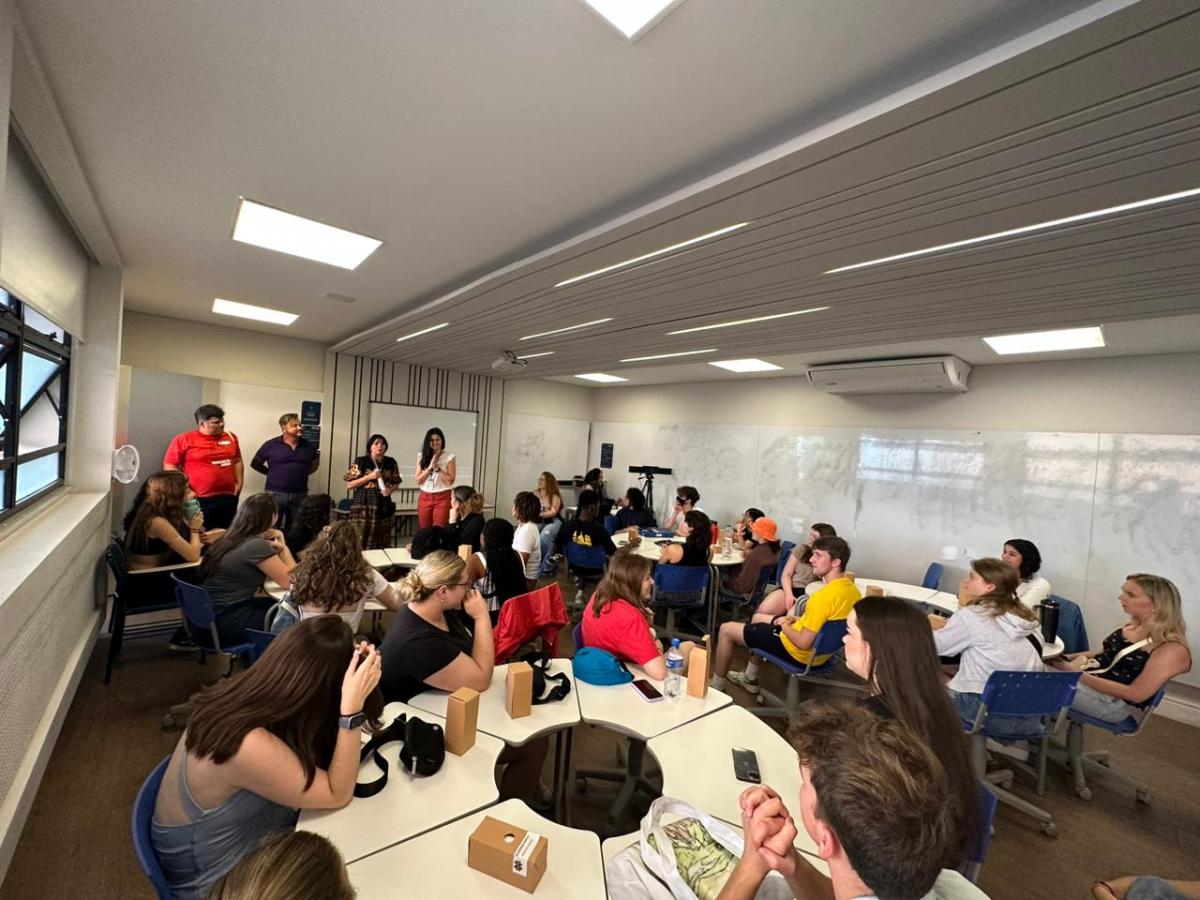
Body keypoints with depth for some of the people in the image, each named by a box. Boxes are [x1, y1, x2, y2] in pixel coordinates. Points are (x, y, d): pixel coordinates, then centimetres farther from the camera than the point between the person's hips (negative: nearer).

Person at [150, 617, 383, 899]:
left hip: (239, 837, 6)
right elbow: (337, 794, -25)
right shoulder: (250, 745, -38)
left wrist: (355, 664, -17)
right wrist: (352, 705, -36)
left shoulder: (241, 696, -17)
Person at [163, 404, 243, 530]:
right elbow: (169, 466, -2)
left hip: (229, 497, 4)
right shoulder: (183, 439, -4)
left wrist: (239, 483, 8)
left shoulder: (231, 437, 8)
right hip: (200, 499, -4)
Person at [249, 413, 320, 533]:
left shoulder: (309, 445, 4)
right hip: (275, 494, -2)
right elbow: (255, 464, 8)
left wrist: (303, 473, 6)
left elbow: (314, 464, 19)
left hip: (300, 495, 2)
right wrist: (272, 473, 4)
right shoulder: (271, 445, -3)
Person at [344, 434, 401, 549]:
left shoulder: (391, 462, 7)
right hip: (363, 506, -3)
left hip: (383, 505, 3)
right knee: (361, 540, -3)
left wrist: (390, 490, -5)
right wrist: (369, 477, -14)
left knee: (382, 541, 4)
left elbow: (396, 483, 16)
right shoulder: (360, 461, -2)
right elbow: (349, 485, -4)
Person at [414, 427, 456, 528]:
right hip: (424, 498, 3)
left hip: (442, 498, -3)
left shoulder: (449, 457, -4)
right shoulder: (422, 456, 5)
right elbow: (418, 480, 1)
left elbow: (450, 481, -8)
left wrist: (437, 468, -14)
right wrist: (430, 467, -11)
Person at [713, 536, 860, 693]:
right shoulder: (852, 589, -5)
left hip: (799, 652, -9)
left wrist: (784, 625, -10)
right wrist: (797, 619, 5)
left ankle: (717, 687, 19)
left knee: (726, 630, 2)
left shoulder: (825, 596, -34)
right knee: (758, 618, 31)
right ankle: (750, 678, 39)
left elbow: (803, 643, -29)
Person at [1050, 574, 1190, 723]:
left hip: (1113, 702, -7)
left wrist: (1078, 674, -24)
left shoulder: (1172, 650, -17)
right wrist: (1067, 658, 1)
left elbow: (1135, 694, -20)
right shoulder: (1133, 626, 6)